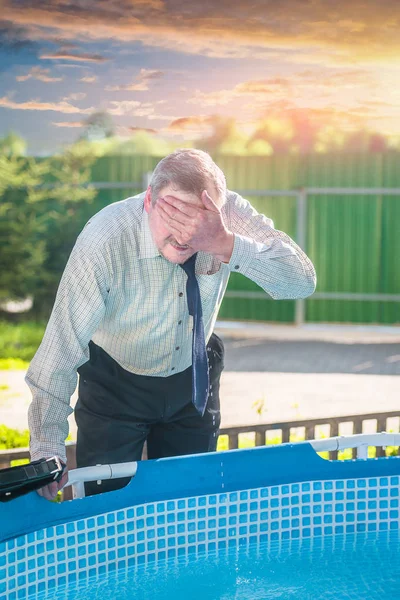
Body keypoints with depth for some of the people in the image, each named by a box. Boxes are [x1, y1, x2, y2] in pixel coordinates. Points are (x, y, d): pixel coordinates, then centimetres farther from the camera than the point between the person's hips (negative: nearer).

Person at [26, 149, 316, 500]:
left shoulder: (229, 214, -24)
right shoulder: (104, 239, -33)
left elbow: (302, 282, -31)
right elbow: (63, 345, -33)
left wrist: (225, 244, -47)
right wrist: (48, 451, -38)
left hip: (195, 376, 3)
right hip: (114, 385, -3)